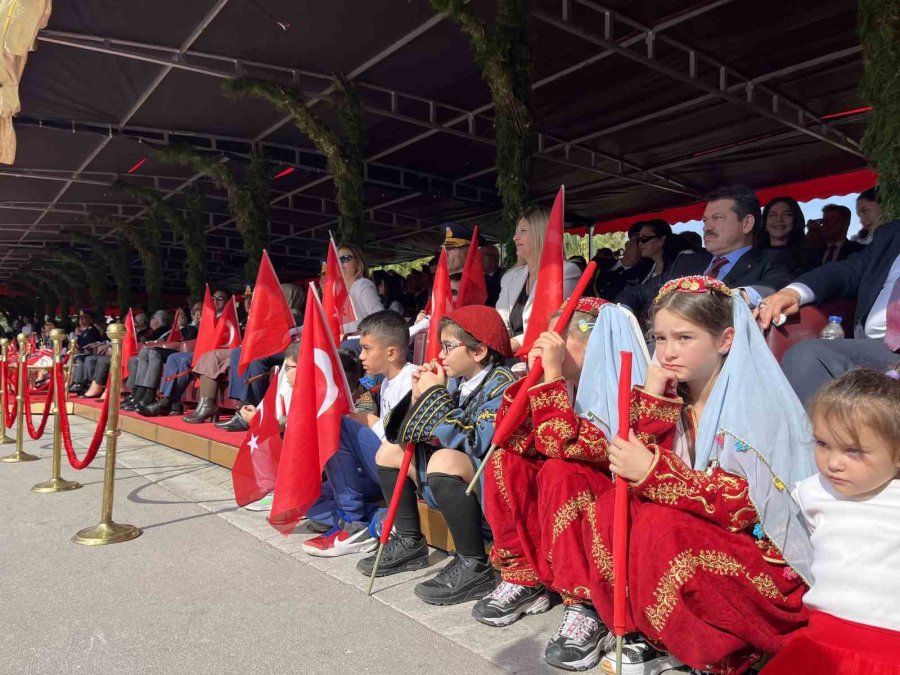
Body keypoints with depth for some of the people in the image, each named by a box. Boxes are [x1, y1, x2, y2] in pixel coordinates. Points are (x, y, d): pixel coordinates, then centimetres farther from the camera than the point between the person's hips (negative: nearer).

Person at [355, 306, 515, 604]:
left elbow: (473, 444, -33)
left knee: (445, 459, -37)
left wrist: (436, 395, -23)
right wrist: (418, 396, -9)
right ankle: (410, 543, 17)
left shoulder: (502, 387, -19)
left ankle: (473, 567, -22)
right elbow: (408, 433, 6)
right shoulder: (455, 380, 3)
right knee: (390, 451, 13)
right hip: (455, 481, 9)